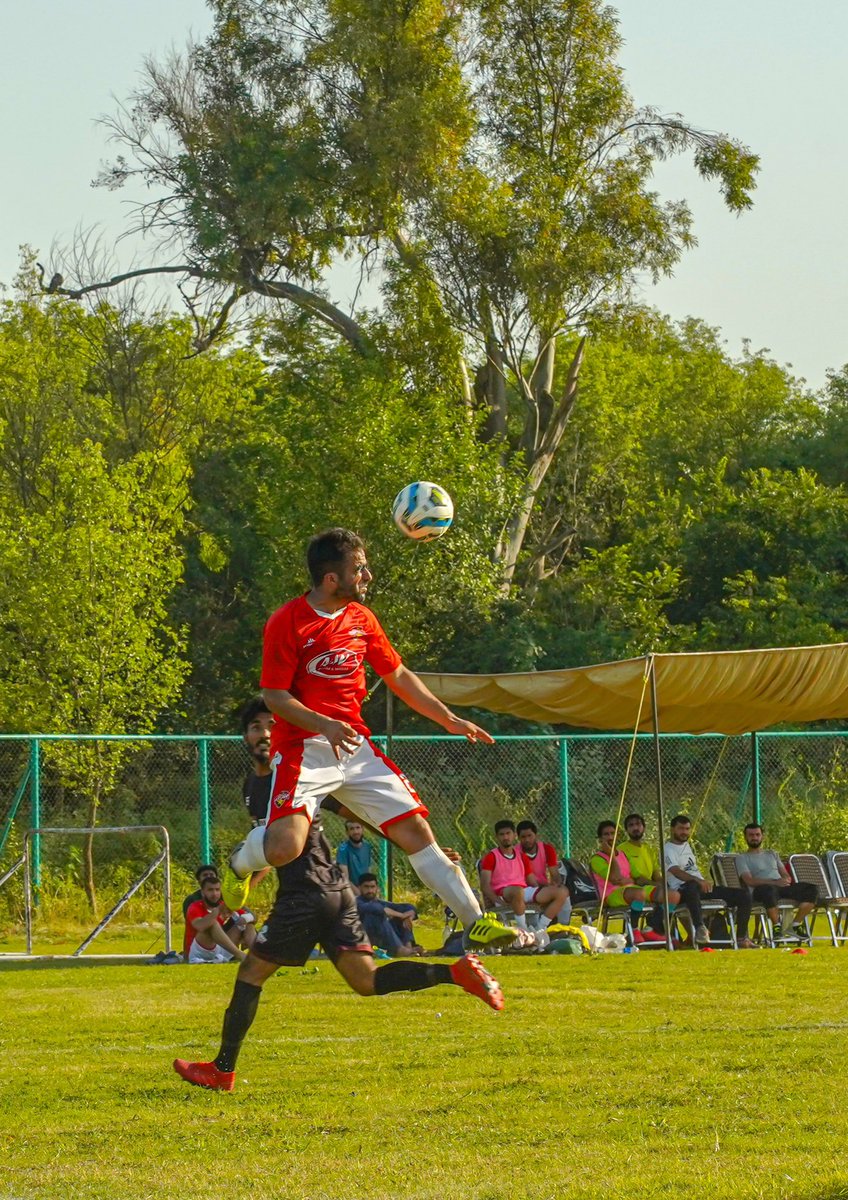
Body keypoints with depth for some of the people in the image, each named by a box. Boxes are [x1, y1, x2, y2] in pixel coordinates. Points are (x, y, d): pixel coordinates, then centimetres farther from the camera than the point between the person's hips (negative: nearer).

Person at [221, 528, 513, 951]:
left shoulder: (361, 618, 9)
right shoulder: (287, 622, -11)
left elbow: (398, 676, 21)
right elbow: (274, 695, -12)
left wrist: (449, 720, 19)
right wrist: (324, 725, -27)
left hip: (355, 745, 6)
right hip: (302, 748, -6)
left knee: (416, 830, 0)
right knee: (285, 846, -24)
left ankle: (476, 923, 5)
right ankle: (241, 863, 13)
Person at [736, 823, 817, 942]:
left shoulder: (772, 854, 32)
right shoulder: (742, 858, 14)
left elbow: (786, 876, 23)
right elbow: (749, 881, -4)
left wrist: (786, 881, -5)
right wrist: (775, 882, -16)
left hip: (782, 887, 6)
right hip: (760, 890, -6)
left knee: (811, 889, -16)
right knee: (769, 890, -44)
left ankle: (796, 925, -13)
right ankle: (777, 927, -28)